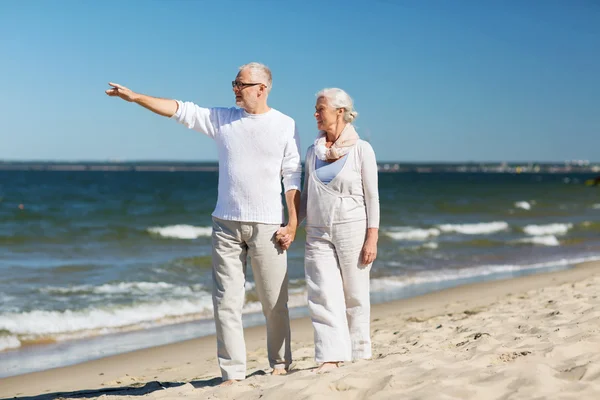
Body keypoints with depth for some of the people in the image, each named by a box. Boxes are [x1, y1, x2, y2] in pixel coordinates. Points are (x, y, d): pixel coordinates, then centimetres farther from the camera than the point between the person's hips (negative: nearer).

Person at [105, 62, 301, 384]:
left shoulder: (285, 125, 1)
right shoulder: (222, 119, 8)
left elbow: (292, 179, -1)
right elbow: (179, 110, 5)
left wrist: (293, 224, -6)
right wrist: (134, 97, -3)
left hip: (266, 225, -3)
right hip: (226, 224, 3)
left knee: (274, 301, 3)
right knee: (226, 300, 1)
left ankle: (280, 364, 21)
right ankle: (232, 372, 6)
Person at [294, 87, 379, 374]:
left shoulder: (361, 149, -2)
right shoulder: (313, 152, 10)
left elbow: (372, 197, -4)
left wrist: (372, 238, -10)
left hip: (352, 230, -3)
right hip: (318, 234, 3)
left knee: (355, 296, 3)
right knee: (323, 296, -8)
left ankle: (359, 354, 15)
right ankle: (330, 357, -12)